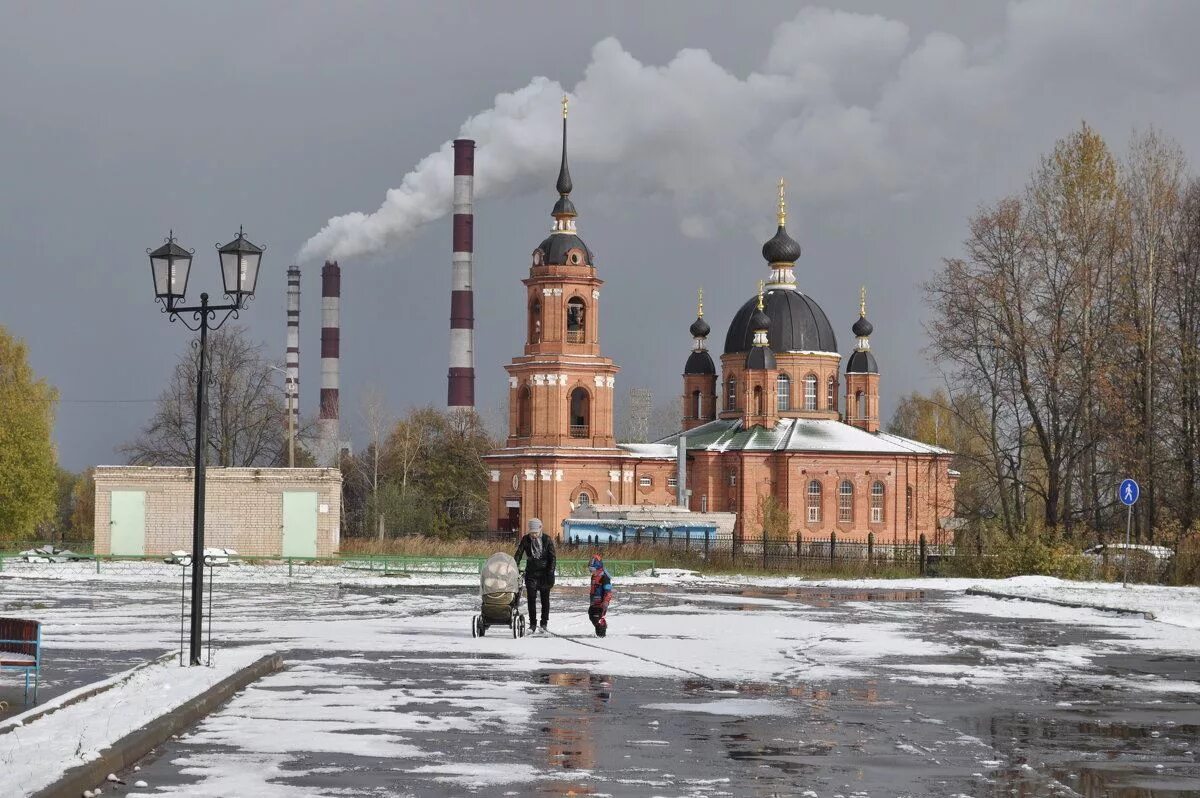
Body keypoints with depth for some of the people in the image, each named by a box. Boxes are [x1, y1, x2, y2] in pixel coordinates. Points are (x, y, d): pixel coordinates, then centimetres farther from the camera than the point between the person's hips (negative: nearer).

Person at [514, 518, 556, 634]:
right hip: (531, 573, 1)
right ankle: (533, 624, -1)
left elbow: (553, 558, -4)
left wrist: (551, 574, -12)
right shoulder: (526, 539, 0)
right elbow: (518, 555, -1)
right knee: (531, 599, -4)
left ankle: (544, 623, 13)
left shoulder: (547, 540, -4)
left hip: (544, 572, -1)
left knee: (545, 598, 3)